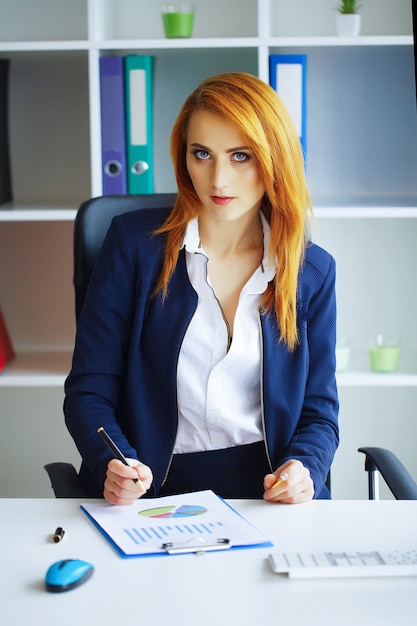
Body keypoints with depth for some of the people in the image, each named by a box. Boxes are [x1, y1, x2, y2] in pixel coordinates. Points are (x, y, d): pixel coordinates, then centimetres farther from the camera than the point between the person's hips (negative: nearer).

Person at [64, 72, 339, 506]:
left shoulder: (312, 270, 9)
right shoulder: (134, 242, 3)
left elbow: (318, 409, 12)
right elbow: (89, 389, 2)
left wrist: (303, 467, -10)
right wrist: (112, 466, -19)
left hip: (271, 496, 0)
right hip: (158, 492, 0)